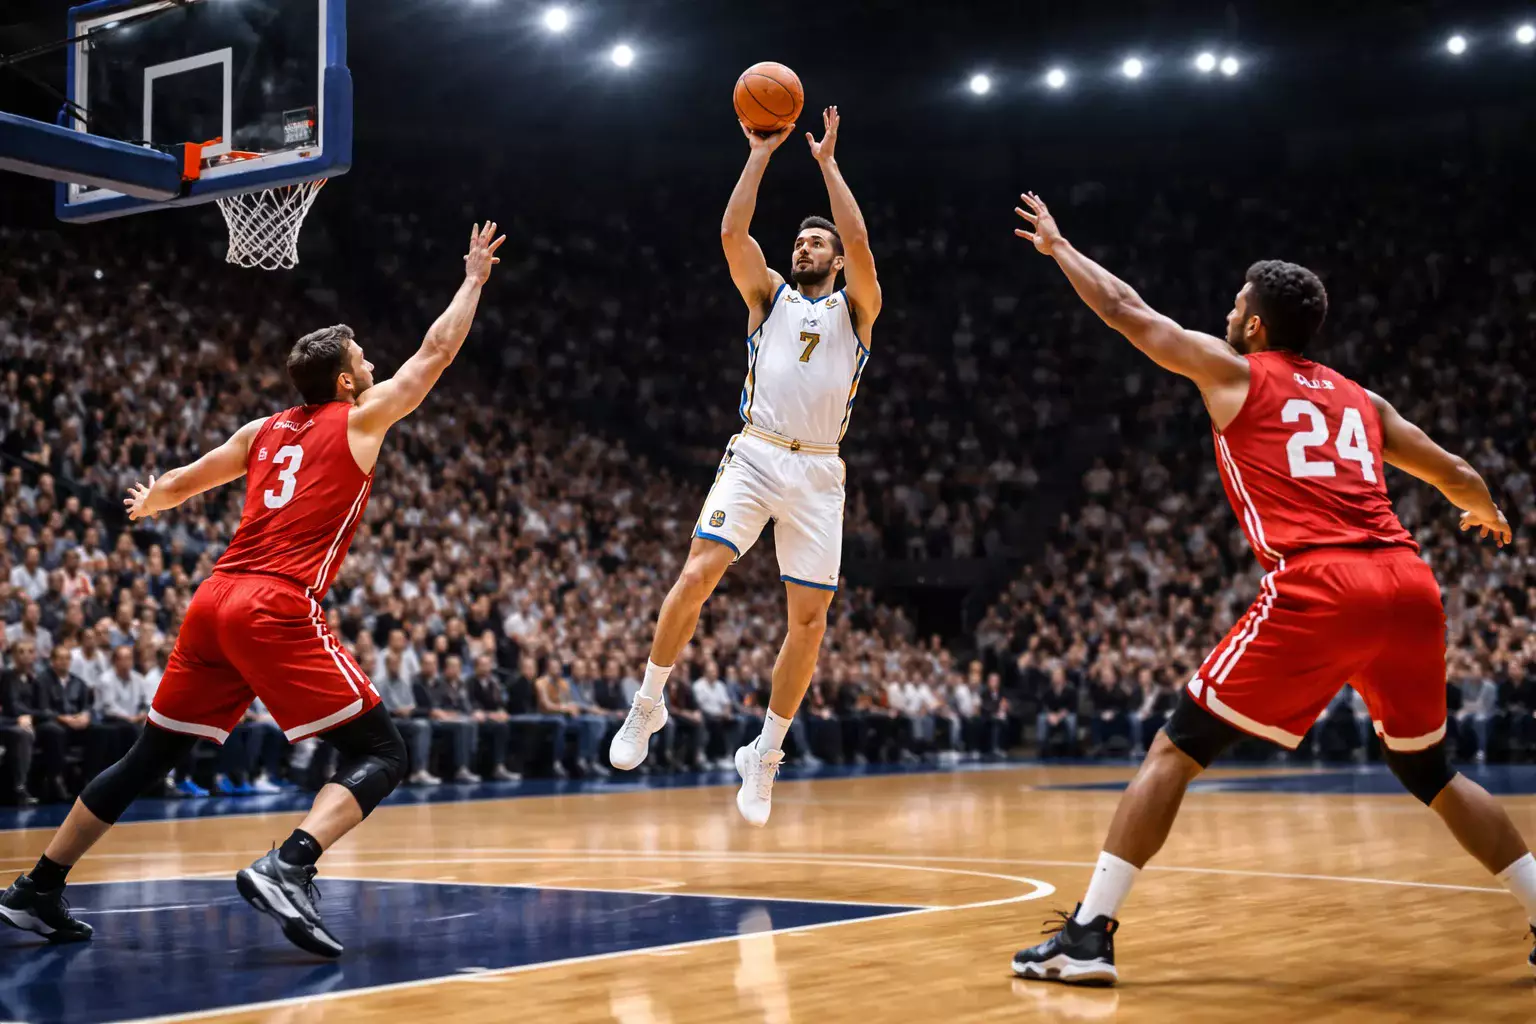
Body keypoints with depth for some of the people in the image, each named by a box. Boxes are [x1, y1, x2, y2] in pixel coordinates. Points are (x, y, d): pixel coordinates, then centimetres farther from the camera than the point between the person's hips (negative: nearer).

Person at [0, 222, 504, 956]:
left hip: (215, 601, 7)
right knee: (379, 754, -5)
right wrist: (475, 279, 25)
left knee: (149, 759, 18)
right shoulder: (359, 419, 5)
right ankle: (286, 868, -27)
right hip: (279, 611, -7)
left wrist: (150, 504, 58)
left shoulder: (263, 430, 22)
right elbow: (437, 352, 11)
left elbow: (182, 481, 35)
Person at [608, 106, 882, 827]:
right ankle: (649, 701, -1)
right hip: (755, 455, 0)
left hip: (817, 471, 0)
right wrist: (761, 154, 2)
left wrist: (827, 161, 0)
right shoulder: (769, 295, 16)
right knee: (699, 572, -19)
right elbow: (732, 233, 1)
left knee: (810, 616, -2)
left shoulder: (856, 308, 13)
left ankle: (765, 753, 11)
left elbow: (859, 241, -5)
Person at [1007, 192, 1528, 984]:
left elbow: (1127, 313, 20)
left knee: (1176, 748, 1)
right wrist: (1488, 515, 54)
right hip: (1409, 584, 5)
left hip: (1317, 589, -5)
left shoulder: (1234, 373, 13)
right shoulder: (1358, 398, 25)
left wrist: (1058, 247, 35)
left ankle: (1088, 934, -4)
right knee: (1429, 771, 25)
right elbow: (1456, 474, 31)